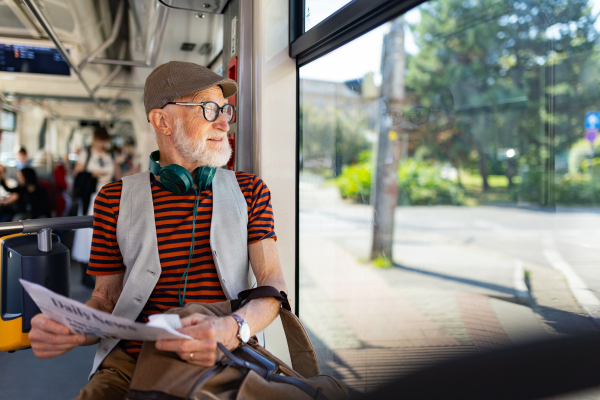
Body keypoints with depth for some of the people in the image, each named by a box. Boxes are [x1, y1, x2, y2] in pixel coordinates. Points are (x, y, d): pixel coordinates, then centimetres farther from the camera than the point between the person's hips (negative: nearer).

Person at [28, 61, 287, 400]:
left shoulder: (250, 191, 7)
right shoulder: (116, 199, 7)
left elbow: (274, 284, -3)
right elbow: (107, 298, 10)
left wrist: (234, 329, -25)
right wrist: (68, 329, -13)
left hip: (221, 362, 0)